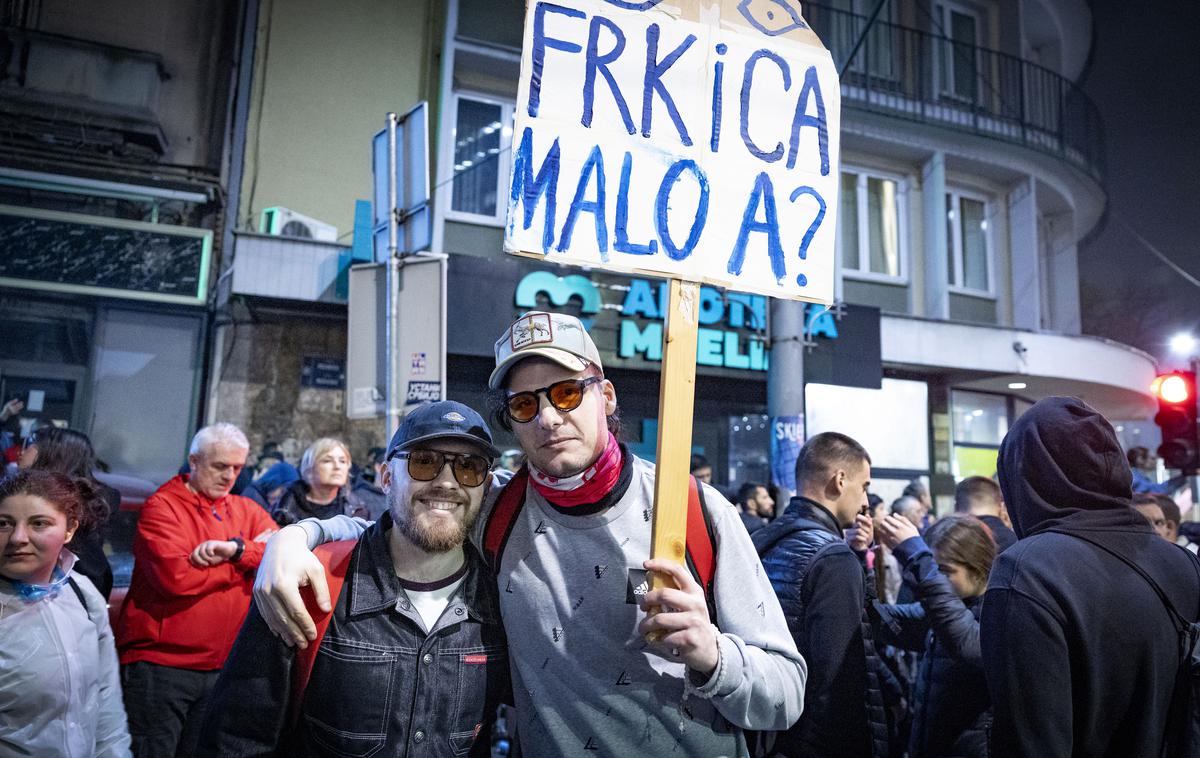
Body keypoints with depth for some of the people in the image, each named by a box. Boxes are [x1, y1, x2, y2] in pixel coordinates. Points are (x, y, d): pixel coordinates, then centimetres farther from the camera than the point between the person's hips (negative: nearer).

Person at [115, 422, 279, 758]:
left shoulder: (246, 509, 8)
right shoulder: (162, 505, -8)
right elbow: (175, 576, -22)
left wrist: (236, 549, -22)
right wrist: (250, 557, -11)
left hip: (220, 667, 6)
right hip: (160, 665, -5)